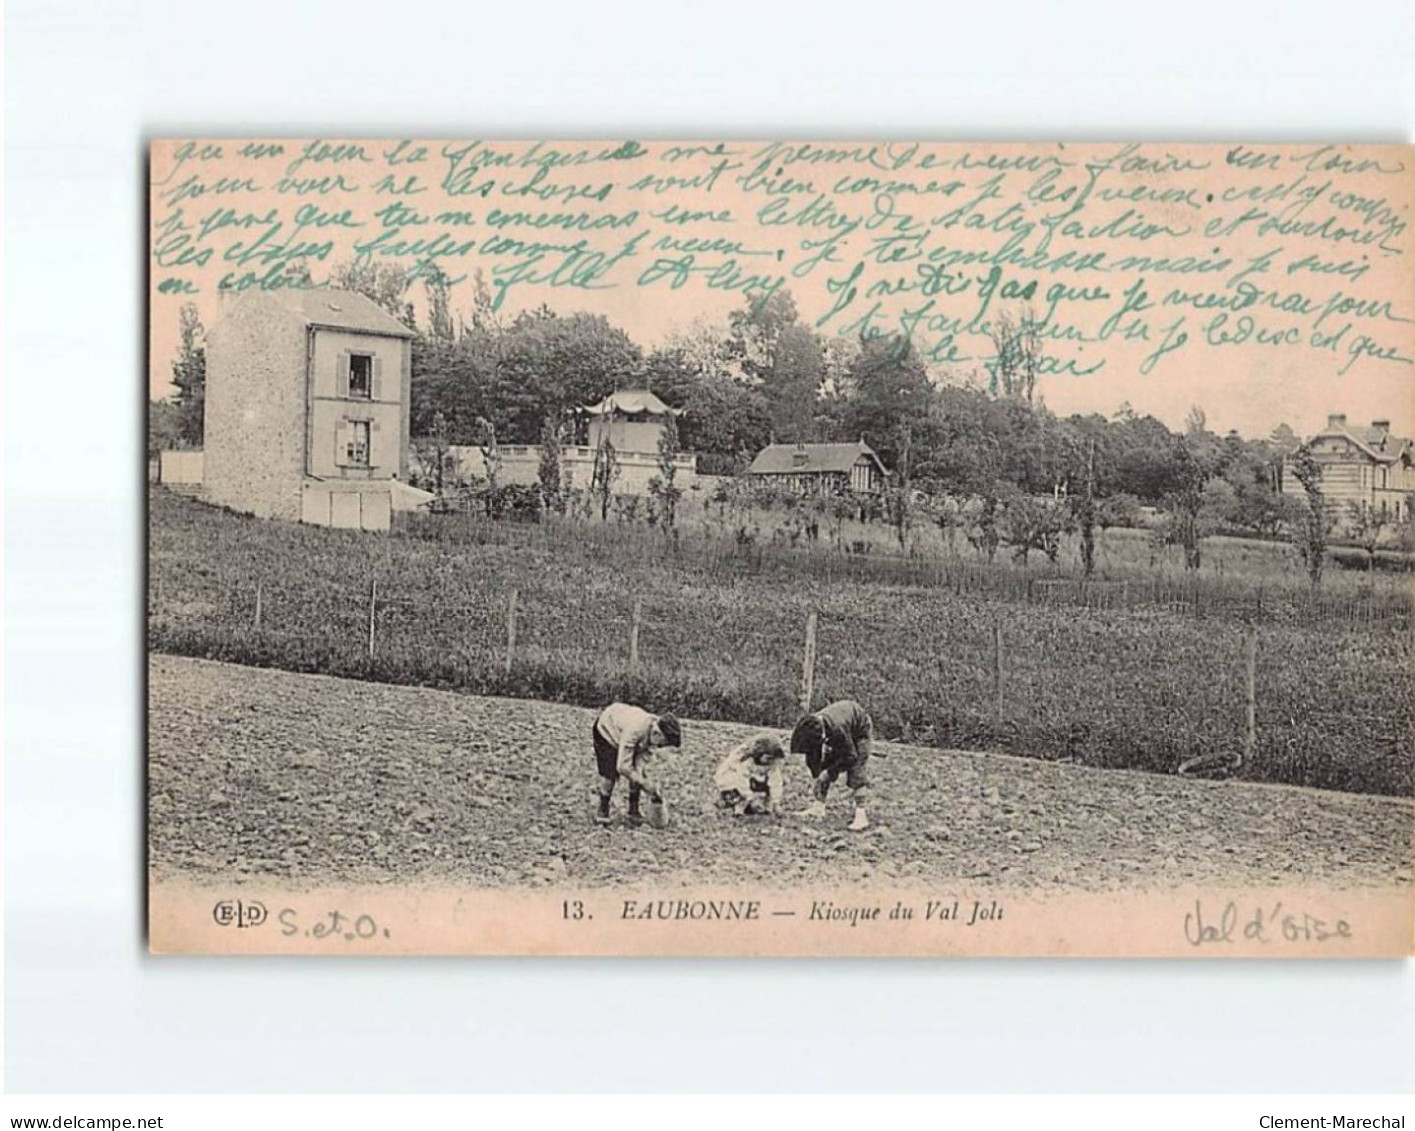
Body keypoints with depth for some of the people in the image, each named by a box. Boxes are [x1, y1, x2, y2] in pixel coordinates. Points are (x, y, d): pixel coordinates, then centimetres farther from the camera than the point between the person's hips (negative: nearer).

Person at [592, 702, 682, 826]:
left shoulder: (654, 731, -24)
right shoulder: (634, 731, -45)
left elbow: (642, 762, -20)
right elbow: (622, 767, -42)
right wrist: (648, 786, -38)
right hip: (606, 729, -6)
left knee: (637, 772, -9)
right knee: (609, 774, -17)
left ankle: (633, 811, 4)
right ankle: (603, 810, 5)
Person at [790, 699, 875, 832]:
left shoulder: (838, 729, -44)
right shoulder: (812, 727, -23)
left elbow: (850, 757, -32)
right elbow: (813, 758, -9)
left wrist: (831, 772, -27)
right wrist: (816, 776, -11)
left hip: (860, 730, -7)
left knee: (856, 771, -18)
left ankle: (861, 816, -22)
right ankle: (818, 807, 6)